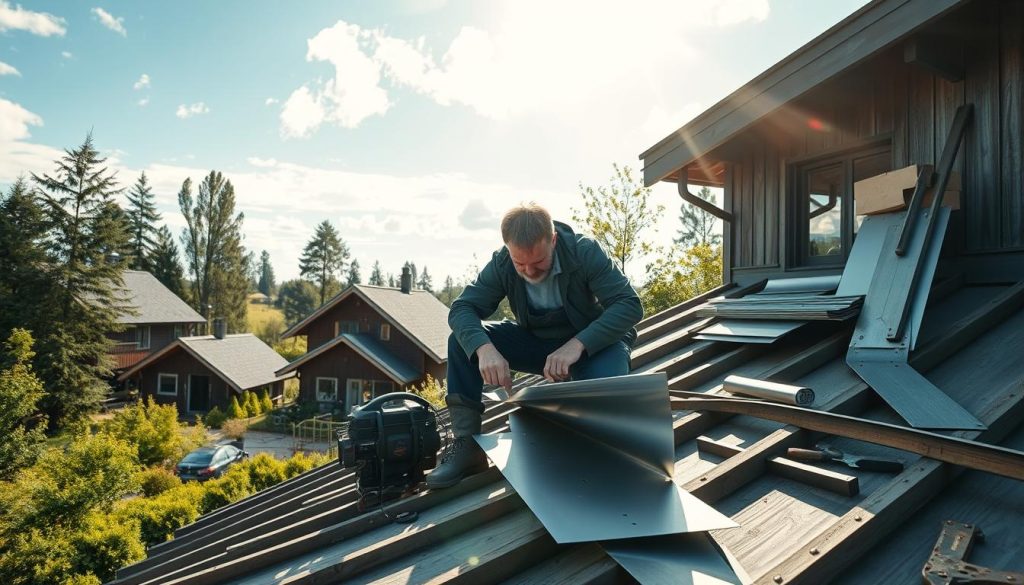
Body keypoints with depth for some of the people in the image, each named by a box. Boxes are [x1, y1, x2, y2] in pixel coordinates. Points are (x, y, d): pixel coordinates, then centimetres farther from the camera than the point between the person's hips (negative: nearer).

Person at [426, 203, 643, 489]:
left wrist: (577, 344, -43)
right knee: (462, 341, -16)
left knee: (607, 377, -39)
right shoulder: (501, 264, -15)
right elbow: (462, 308, -18)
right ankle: (467, 446, -14)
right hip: (535, 342, 4)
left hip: (591, 342, -3)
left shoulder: (585, 252, -25)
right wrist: (484, 348, -40)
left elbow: (630, 305, -30)